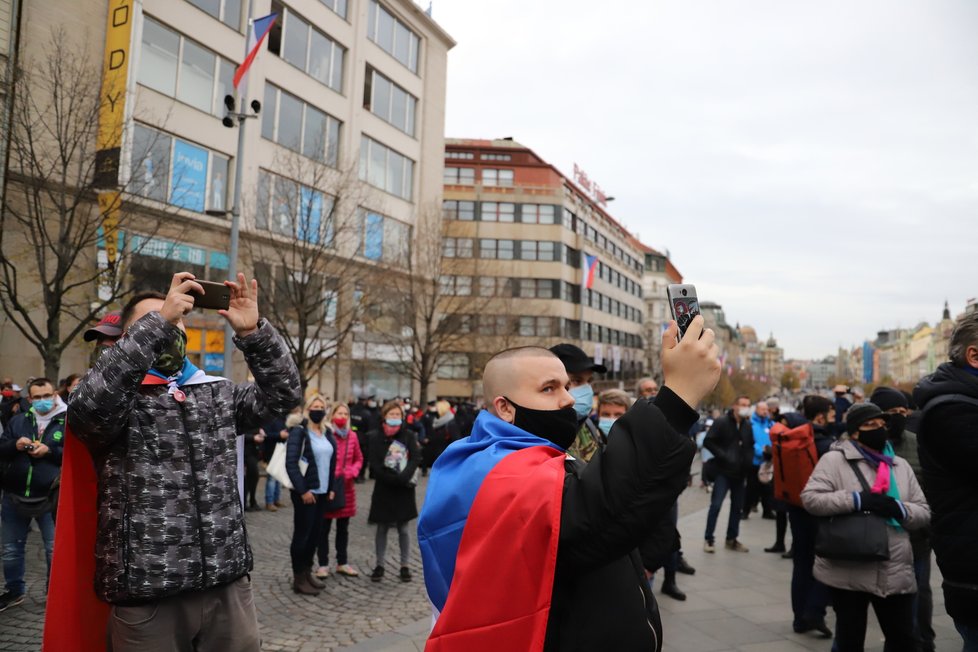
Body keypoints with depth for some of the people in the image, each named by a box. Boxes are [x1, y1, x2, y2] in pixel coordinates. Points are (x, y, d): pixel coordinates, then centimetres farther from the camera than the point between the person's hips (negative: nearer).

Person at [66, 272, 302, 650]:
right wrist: (158, 321, -26)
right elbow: (90, 406, -23)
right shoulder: (117, 396, 0)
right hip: (146, 593, -3)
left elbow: (283, 393, 2)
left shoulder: (218, 393, 12)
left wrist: (252, 331, -12)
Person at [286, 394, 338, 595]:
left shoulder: (327, 433, 13)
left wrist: (331, 487, 10)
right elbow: (291, 463, -16)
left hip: (322, 491, 7)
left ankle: (307, 571, 23)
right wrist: (302, 490, -18)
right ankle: (298, 578, 9)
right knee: (302, 534, 0)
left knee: (316, 533, 10)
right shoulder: (299, 431, -9)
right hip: (305, 491, -7)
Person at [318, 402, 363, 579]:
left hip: (346, 486, 5)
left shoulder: (352, 435, 5)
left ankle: (342, 563, 27)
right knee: (324, 528, 5)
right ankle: (323, 564, 16)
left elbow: (359, 459, 13)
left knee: (343, 527, 15)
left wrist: (351, 472, -4)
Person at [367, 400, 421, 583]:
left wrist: (403, 477, -20)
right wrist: (394, 479, -16)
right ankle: (380, 565, 19)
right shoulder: (375, 437, -2)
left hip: (404, 488, 0)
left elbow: (416, 458, -7)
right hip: (384, 488, 0)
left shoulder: (409, 435, 0)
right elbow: (375, 465, -7)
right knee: (382, 528, 8)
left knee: (403, 528, 6)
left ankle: (405, 566, 15)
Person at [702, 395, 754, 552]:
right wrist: (723, 455, -19)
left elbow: (751, 445, 21)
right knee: (716, 505, -8)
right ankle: (708, 539, 1)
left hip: (740, 473, 6)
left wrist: (749, 460, 4)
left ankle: (732, 539, 22)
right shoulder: (721, 422, -8)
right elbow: (708, 442, -12)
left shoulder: (748, 425, 8)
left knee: (738, 506, 10)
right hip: (723, 471, -6)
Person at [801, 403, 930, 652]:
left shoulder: (900, 465, 11)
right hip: (847, 573, -4)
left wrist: (899, 509, -11)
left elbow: (924, 512, 10)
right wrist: (856, 500, -22)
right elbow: (810, 498, -15)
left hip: (895, 573, 4)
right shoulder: (834, 459, -6)